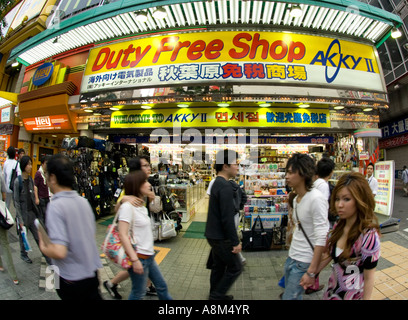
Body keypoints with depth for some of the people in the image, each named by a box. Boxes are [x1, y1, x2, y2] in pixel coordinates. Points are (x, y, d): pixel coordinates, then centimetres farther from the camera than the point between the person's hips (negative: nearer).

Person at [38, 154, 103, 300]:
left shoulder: (55, 206, -22)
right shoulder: (83, 201, -1)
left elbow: (59, 252, -28)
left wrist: (43, 247, -7)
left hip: (71, 278, -6)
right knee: (93, 296, 22)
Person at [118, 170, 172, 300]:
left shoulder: (141, 206, 9)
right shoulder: (127, 207, -18)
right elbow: (123, 235, -22)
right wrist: (135, 260, -24)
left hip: (149, 256, 9)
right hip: (139, 257, -8)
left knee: (162, 286, 19)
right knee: (138, 294, 10)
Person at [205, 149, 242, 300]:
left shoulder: (217, 183, 7)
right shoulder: (225, 186, -24)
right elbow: (227, 218, -25)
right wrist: (235, 242, -18)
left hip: (213, 234, 9)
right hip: (221, 237, -9)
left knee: (218, 266, 21)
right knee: (235, 267, 7)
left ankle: (215, 295, 36)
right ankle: (217, 296, 20)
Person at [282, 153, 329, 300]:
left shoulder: (316, 199, -20)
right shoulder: (296, 199, 7)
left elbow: (321, 238, -22)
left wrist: (311, 272, -21)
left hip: (304, 262, -8)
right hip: (291, 258, 8)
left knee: (289, 297, 0)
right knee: (294, 296, 19)